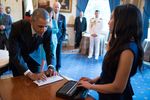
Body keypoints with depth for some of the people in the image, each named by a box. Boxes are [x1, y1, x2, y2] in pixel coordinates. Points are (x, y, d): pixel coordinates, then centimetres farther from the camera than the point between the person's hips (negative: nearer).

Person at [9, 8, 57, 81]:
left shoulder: (48, 31, -23)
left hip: (35, 57, 3)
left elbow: (49, 50, -15)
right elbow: (14, 54, -36)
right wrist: (30, 74, -45)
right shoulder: (17, 27, -33)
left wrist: (51, 67, -33)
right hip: (17, 58, -2)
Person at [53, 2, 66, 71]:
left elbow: (64, 29, 5)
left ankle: (57, 69, 22)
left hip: (59, 38, 1)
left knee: (58, 54, 8)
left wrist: (62, 38, -4)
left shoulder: (63, 17, 2)